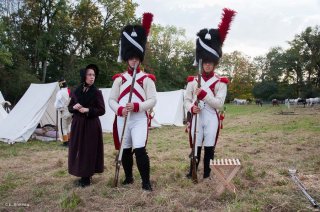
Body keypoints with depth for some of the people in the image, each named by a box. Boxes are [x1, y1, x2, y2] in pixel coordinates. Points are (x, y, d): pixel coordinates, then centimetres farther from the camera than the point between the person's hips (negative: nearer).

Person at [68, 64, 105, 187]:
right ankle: (82, 174, 23)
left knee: (89, 150, 0)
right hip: (77, 124, 4)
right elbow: (70, 108, 12)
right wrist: (74, 107, -10)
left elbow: (102, 110, -7)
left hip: (91, 125, -4)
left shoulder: (97, 92, -5)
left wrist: (88, 110, -19)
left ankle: (87, 177, 11)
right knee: (78, 149, 8)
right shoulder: (76, 92, 6)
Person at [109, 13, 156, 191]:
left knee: (140, 150, -13)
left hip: (140, 119, -3)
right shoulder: (119, 79, 8)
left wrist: (137, 106, -20)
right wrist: (120, 110, -14)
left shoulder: (147, 79, 0)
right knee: (125, 150, 12)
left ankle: (146, 182, 0)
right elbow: (112, 99, 6)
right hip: (122, 119, 4)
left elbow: (153, 100, -6)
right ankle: (129, 177, 30)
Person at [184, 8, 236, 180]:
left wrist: (204, 94, -23)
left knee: (209, 147, 7)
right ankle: (192, 172, 22)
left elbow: (219, 103, -10)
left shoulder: (220, 82, -1)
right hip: (197, 118, 1)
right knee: (195, 147, 8)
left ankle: (207, 174, 21)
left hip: (211, 119, -1)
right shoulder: (193, 80, 6)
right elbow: (187, 100, 7)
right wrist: (192, 108, -15)